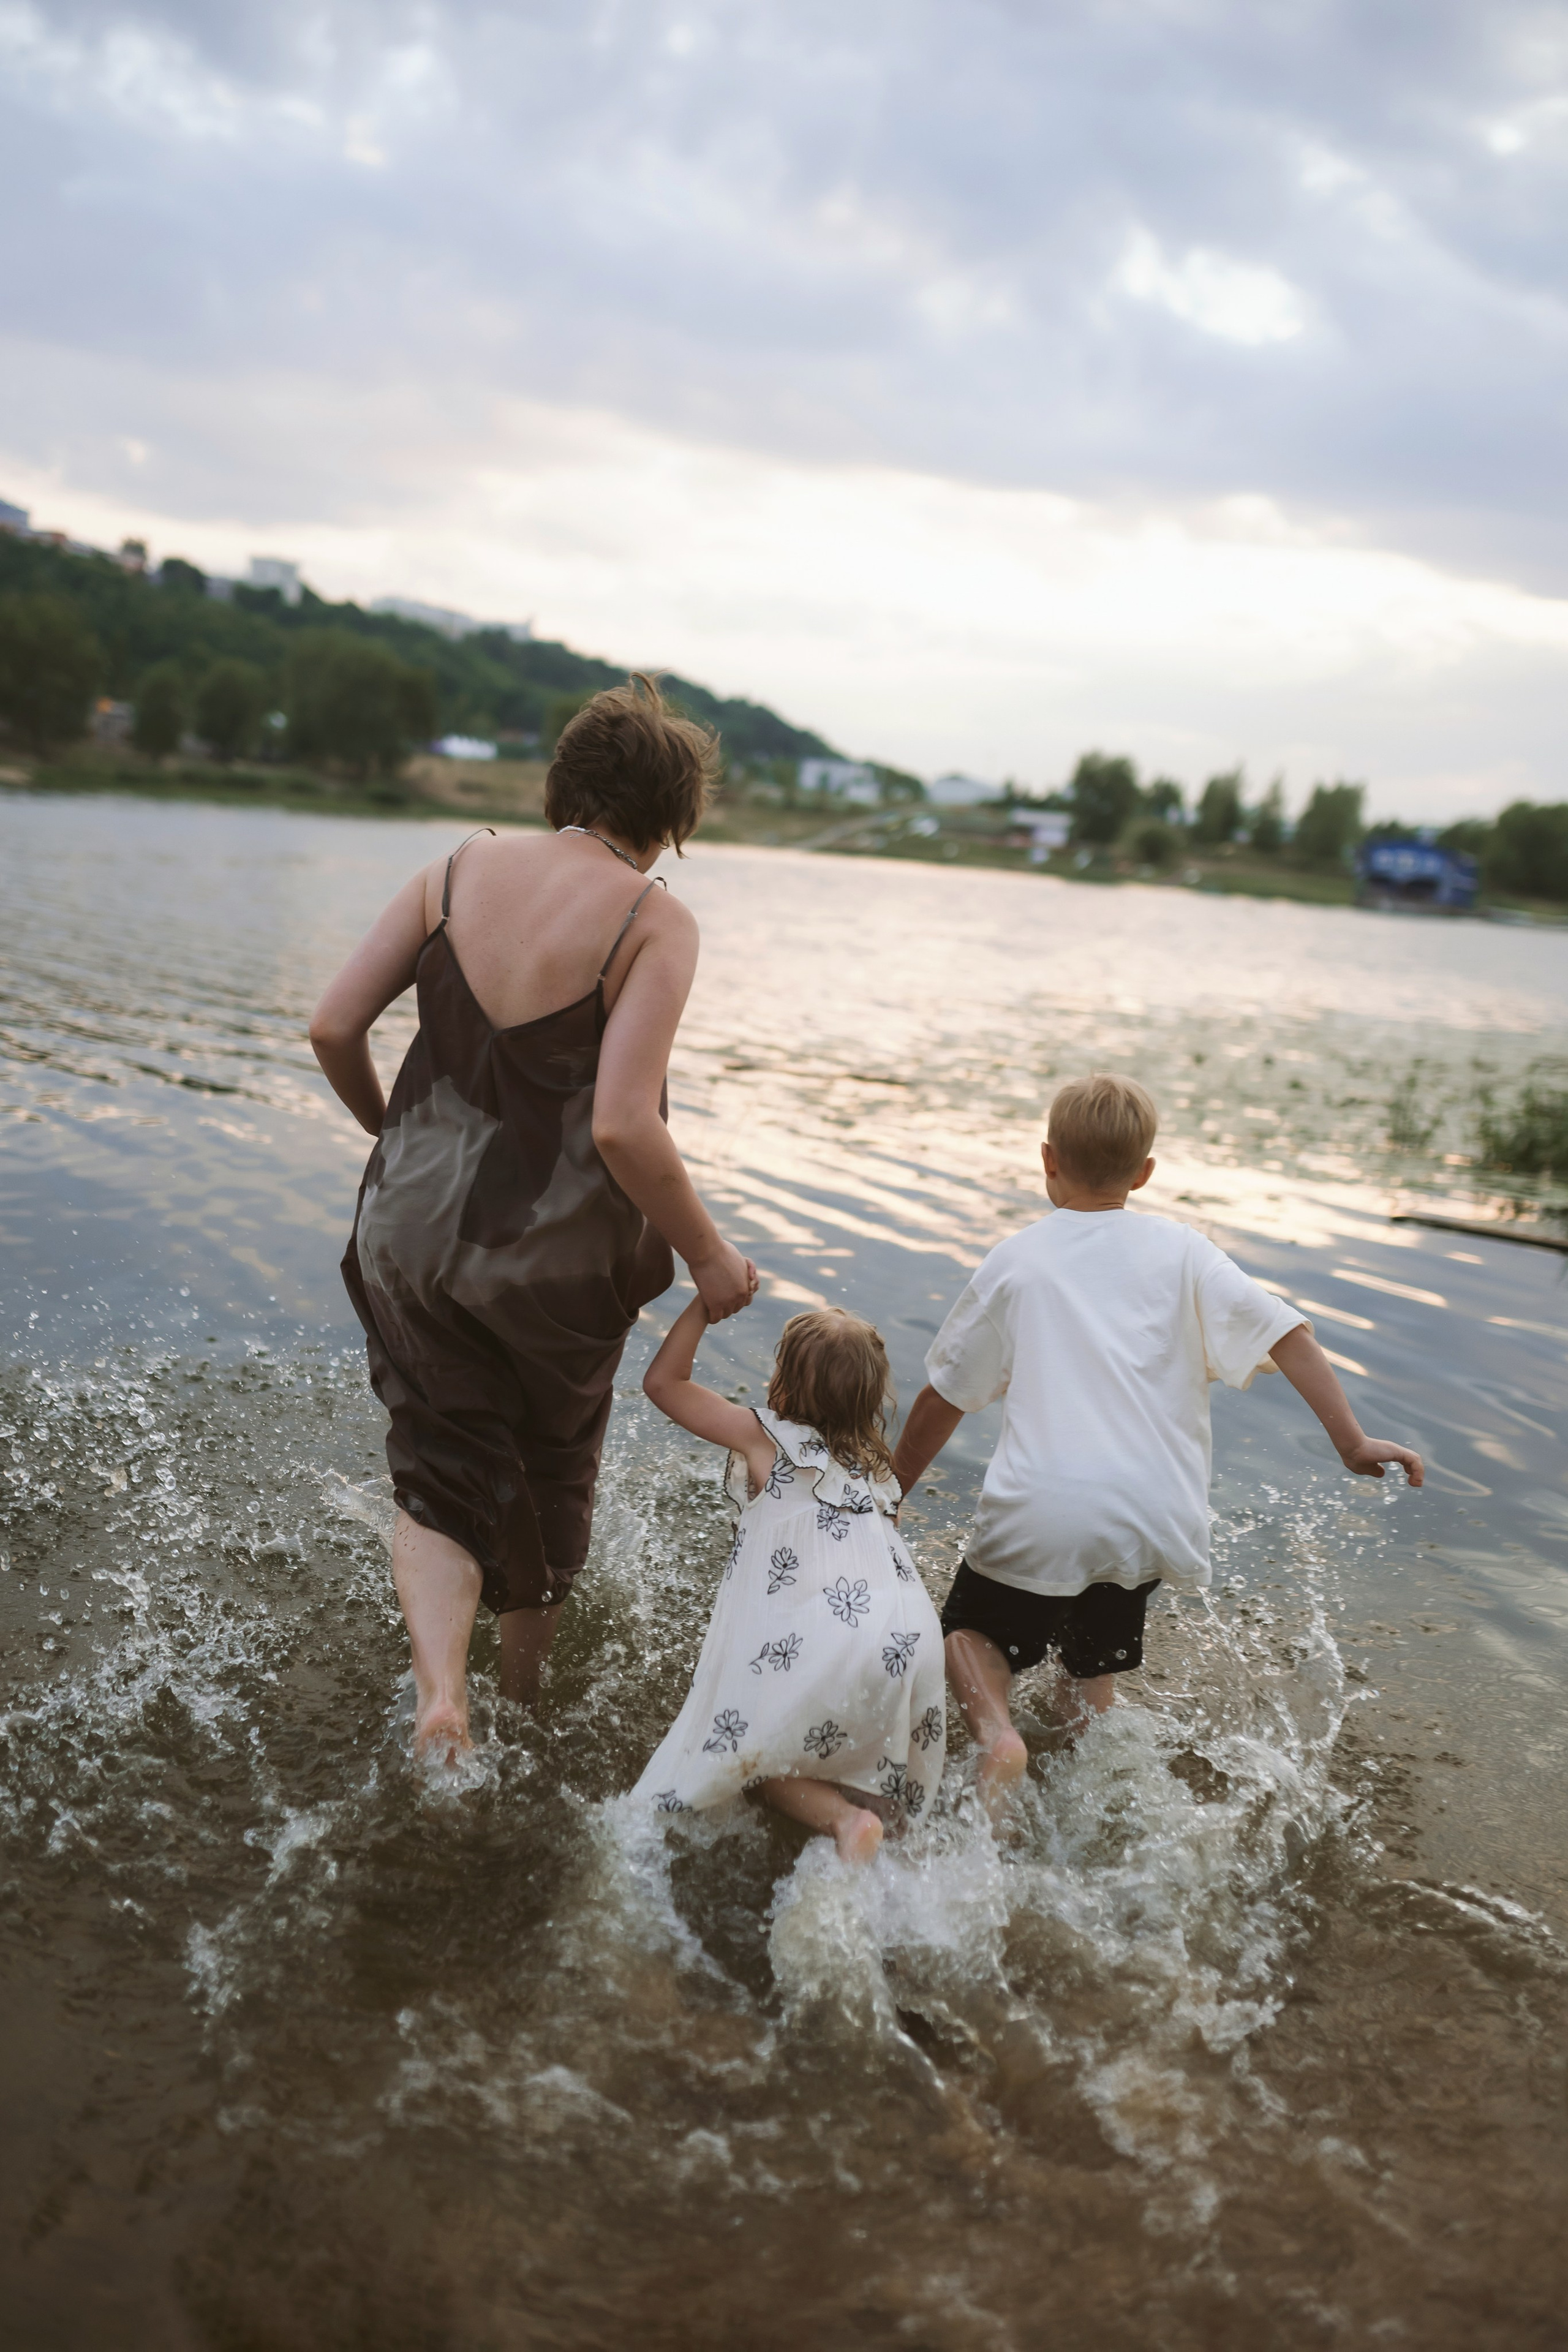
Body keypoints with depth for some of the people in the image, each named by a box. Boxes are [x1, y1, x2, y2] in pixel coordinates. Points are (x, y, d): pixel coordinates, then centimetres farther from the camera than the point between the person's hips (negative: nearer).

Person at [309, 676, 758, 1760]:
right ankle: (529, 1680, 44)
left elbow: (334, 1029, -2)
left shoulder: (460, 869, -1)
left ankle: (439, 1687, -5)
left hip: (414, 1224, 3)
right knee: (553, 1462, 25)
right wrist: (709, 1255, -9)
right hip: (559, 1257, -2)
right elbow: (622, 1125, -22)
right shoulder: (655, 921, -14)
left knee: (445, 1473, 18)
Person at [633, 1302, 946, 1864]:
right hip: (910, 1641, 6)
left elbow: (662, 1380, 13)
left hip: (822, 1643, -5)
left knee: (753, 1754, 8)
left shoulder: (764, 1438, 7)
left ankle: (843, 1819, -13)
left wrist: (705, 1305, 14)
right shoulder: (876, 1465, 20)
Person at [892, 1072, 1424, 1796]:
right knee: (1093, 1667, 26)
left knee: (971, 1626, 20)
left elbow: (942, 1398, 11)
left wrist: (891, 1492, 22)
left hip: (1040, 1516, -2)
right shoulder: (1179, 1249, 9)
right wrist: (1352, 1443, 0)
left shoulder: (1017, 1260, 7)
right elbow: (1286, 1335, -1)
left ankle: (996, 1733, -6)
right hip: (1152, 1521, 2)